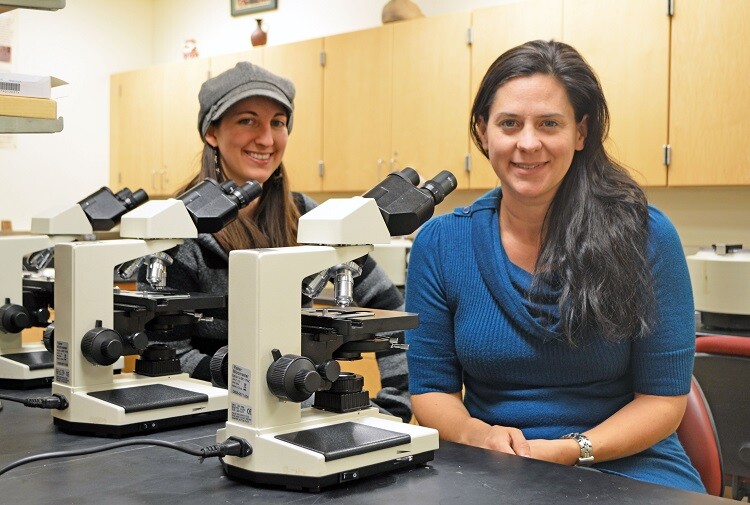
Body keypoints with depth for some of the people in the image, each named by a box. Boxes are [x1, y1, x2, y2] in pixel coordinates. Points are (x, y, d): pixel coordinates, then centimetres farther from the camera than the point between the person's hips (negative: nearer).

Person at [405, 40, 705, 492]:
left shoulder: (646, 235, -6)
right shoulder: (440, 243, 0)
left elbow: (664, 395, -3)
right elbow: (430, 386, 3)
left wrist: (569, 451, -17)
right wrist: (478, 436, -17)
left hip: (626, 466, 0)